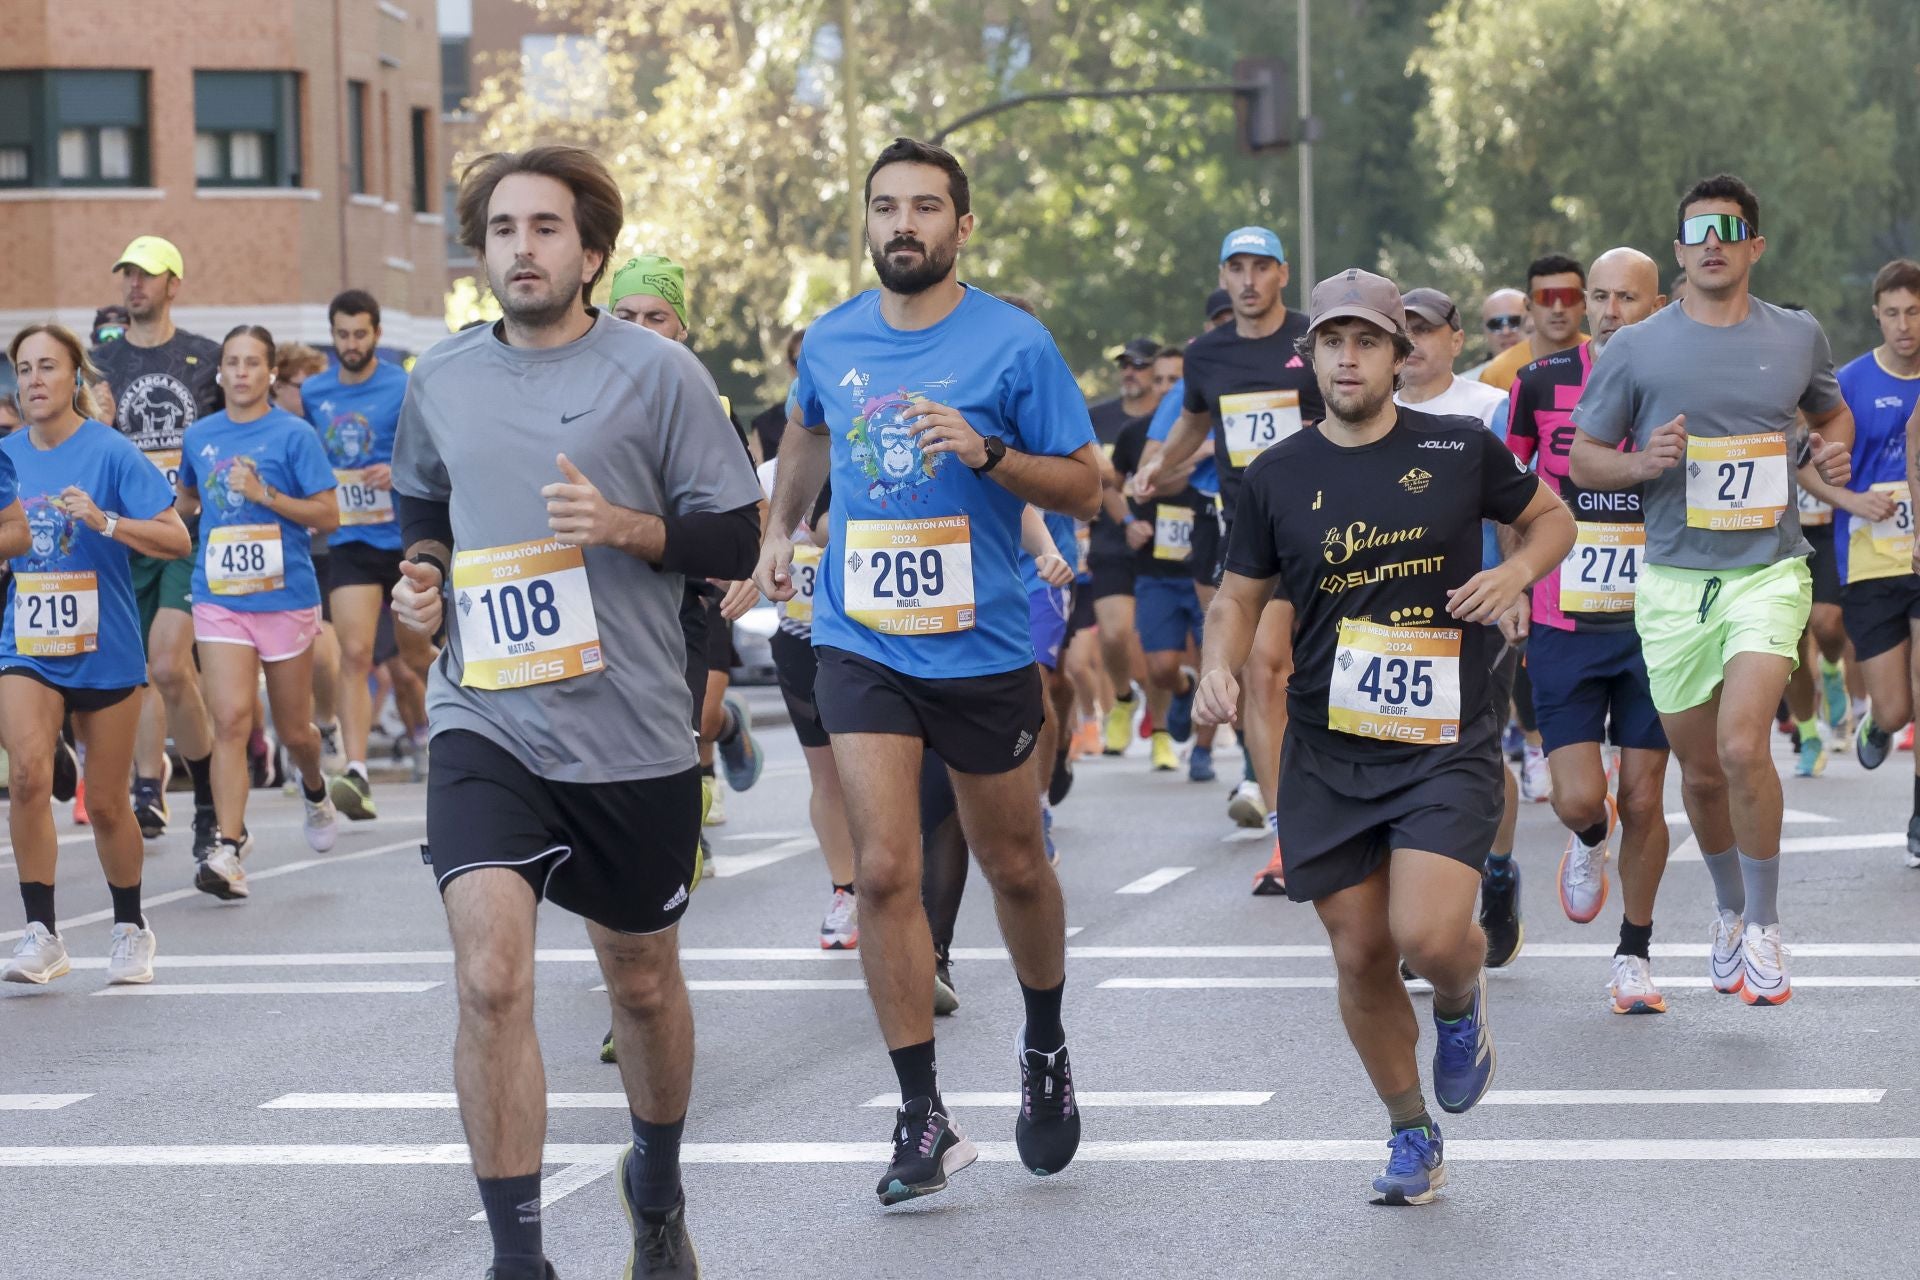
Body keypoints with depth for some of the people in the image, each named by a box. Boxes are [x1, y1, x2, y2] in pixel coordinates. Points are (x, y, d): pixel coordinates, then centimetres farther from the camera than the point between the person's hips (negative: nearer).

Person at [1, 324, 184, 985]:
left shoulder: (109, 451, -10)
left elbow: (177, 539, -15)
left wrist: (104, 520, -29)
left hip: (104, 651, -2)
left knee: (107, 802, 6)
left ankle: (129, 929, 29)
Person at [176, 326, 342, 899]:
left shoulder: (294, 435, -5)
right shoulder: (198, 437, 8)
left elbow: (328, 516, -8)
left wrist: (265, 494, -17)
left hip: (286, 598, -2)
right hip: (219, 599, 2)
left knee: (293, 731, 10)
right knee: (231, 719, -15)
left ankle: (315, 791, 44)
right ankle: (229, 849, -17)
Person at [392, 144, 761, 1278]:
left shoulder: (658, 372, -5)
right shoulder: (441, 382, 6)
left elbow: (735, 540, -4)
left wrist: (626, 526, -20)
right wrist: (423, 572, 4)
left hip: (634, 733, -1)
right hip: (487, 724, 1)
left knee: (643, 983, 16)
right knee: (492, 977, -19)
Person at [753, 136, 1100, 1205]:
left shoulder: (1014, 343, -8)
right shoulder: (830, 342, 4)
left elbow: (1085, 488, -6)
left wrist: (985, 450, -20)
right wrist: (781, 527, 23)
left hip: (985, 648, -2)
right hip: (862, 643, 2)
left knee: (1015, 869, 12)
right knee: (885, 872, -10)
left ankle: (1046, 1052, 39)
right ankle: (924, 1120, -5)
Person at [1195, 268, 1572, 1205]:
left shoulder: (1461, 448, 0)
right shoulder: (1276, 477, 3)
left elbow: (1551, 516, 15)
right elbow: (1239, 598, 13)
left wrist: (1517, 571, -6)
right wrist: (1218, 668, -8)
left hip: (1446, 742, -2)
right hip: (1327, 756, 2)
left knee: (1426, 936, -19)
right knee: (1360, 959, 4)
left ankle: (1462, 1000, 18)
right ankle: (1411, 1135, 25)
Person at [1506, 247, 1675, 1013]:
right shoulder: (1541, 385, -3)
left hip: (1652, 626, 0)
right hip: (1563, 627, 0)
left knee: (1642, 801, 2)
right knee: (1578, 799, -9)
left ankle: (1635, 953, 20)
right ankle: (1589, 840, 28)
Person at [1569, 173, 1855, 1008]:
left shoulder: (1798, 337, 5)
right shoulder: (1636, 348, 0)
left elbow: (1832, 412, 24)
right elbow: (1582, 460, 6)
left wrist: (1834, 450, 2)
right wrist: (1644, 462, -14)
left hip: (1770, 570, -1)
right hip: (1674, 579, 1)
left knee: (1743, 747, -20)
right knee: (1700, 771, 10)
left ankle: (1764, 927, -4)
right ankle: (1728, 909, 36)